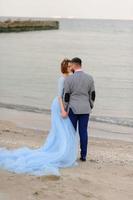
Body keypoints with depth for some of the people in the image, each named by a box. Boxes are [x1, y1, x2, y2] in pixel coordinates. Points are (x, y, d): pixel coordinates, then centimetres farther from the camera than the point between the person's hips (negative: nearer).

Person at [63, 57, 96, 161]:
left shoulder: (68, 79, -10)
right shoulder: (89, 78, -1)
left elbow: (66, 96, -8)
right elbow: (92, 95, 4)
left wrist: (65, 110, -1)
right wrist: (90, 107, 15)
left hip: (73, 109, -3)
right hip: (85, 109, 3)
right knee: (83, 132, 7)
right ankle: (83, 155, 9)